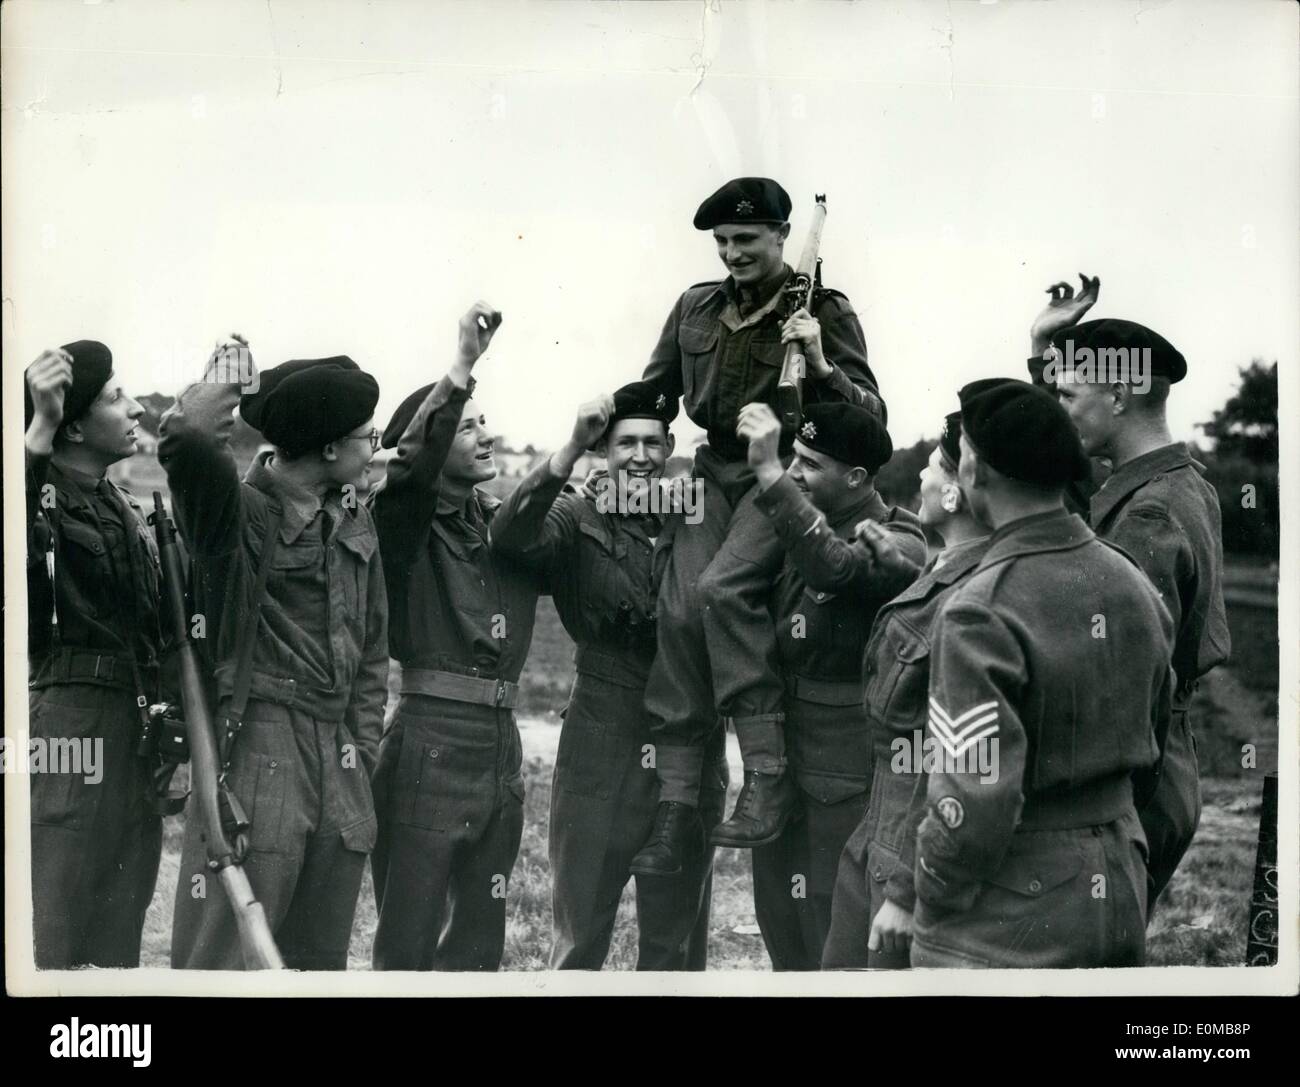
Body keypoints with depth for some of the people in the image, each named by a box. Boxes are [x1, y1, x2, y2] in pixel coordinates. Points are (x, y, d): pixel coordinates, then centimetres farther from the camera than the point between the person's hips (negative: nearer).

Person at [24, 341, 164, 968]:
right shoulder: (45, 498, -8)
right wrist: (40, 427, -35)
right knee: (57, 937, -4)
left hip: (136, 726, 8)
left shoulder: (125, 510, 15)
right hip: (72, 722, -8)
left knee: (119, 935, 13)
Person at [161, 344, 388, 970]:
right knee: (221, 961, -8)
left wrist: (362, 750, 12)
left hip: (337, 763, 7)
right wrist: (226, 378, -8)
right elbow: (185, 439, -29)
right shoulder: (237, 511, -7)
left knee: (320, 959, 12)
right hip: (254, 749, -7)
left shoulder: (354, 525, 14)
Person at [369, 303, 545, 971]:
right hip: (430, 745, -6)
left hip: (501, 748, 6)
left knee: (479, 941, 13)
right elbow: (413, 458, -22)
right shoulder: (406, 524, -3)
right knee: (409, 943, -5)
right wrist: (464, 362, -30)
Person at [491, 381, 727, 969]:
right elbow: (509, 537, -22)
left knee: (677, 934, 13)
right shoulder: (578, 519, -3)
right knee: (580, 931, 6)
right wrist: (571, 449, -33)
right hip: (602, 747, -2)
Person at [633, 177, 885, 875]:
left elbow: (871, 417, -4)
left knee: (723, 586, -31)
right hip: (715, 476, 5)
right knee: (678, 608, -16)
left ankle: (768, 772, -26)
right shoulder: (696, 307, 13)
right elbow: (653, 392, 24)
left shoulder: (825, 312, 0)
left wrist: (821, 367, -20)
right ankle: (676, 807, -13)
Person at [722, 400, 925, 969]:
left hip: (847, 776, -7)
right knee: (780, 920, 17)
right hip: (779, 763, 8)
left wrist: (768, 473, -36)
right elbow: (718, 588, 9)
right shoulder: (801, 523, 9)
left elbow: (834, 565, -34)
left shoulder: (898, 542, -13)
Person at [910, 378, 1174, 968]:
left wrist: (931, 907, -8)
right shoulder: (1132, 581, 3)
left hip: (1007, 927, -7)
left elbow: (975, 800, -22)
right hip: (1121, 900, 7)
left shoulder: (981, 613, -20)